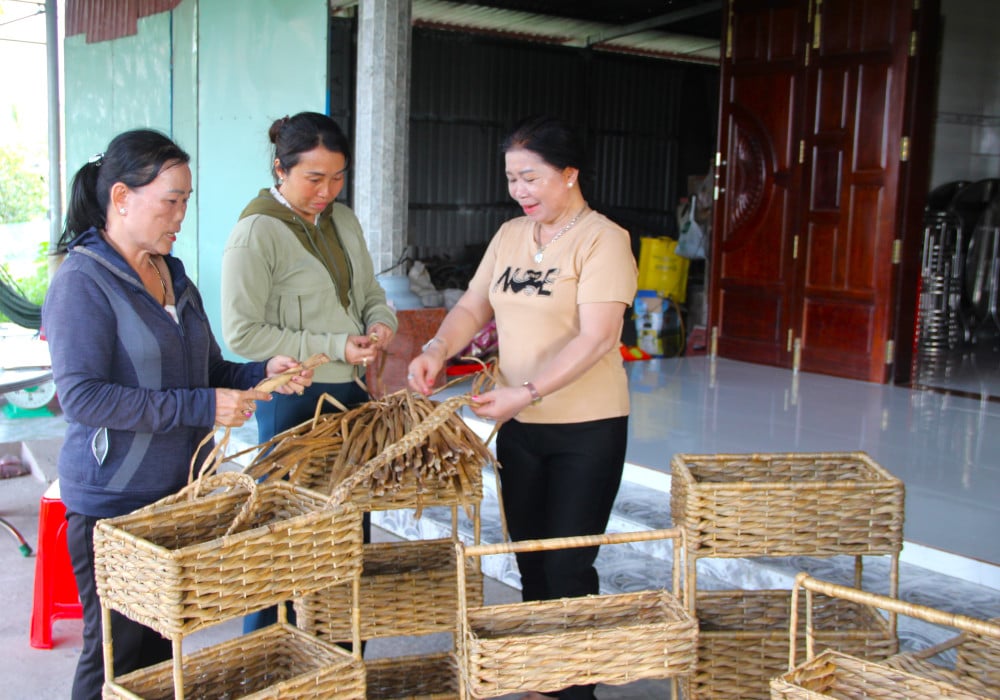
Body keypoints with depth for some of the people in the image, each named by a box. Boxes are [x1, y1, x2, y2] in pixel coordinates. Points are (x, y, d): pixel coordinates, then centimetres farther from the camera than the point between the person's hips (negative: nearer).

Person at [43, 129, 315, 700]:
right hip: (112, 501, -7)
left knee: (162, 645, 15)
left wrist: (263, 373, -2)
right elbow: (82, 396, -22)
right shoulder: (82, 283, -13)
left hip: (179, 491, 7)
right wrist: (201, 407, -24)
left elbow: (209, 371, 19)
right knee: (118, 653, 2)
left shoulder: (174, 277, 12)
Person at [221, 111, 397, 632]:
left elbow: (370, 294, 22)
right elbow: (242, 333, -15)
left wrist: (381, 322, -2)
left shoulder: (343, 220, 10)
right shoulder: (257, 232, -12)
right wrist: (333, 347, -18)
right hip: (294, 400, -7)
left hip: (351, 393, 8)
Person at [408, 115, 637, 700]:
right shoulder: (510, 235, 9)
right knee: (531, 562, 15)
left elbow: (597, 339, -21)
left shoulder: (603, 240, -13)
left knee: (567, 569, -1)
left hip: (586, 430, -7)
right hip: (519, 428, 7)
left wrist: (527, 392, -27)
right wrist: (437, 351, -8)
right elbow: (473, 306, 11)